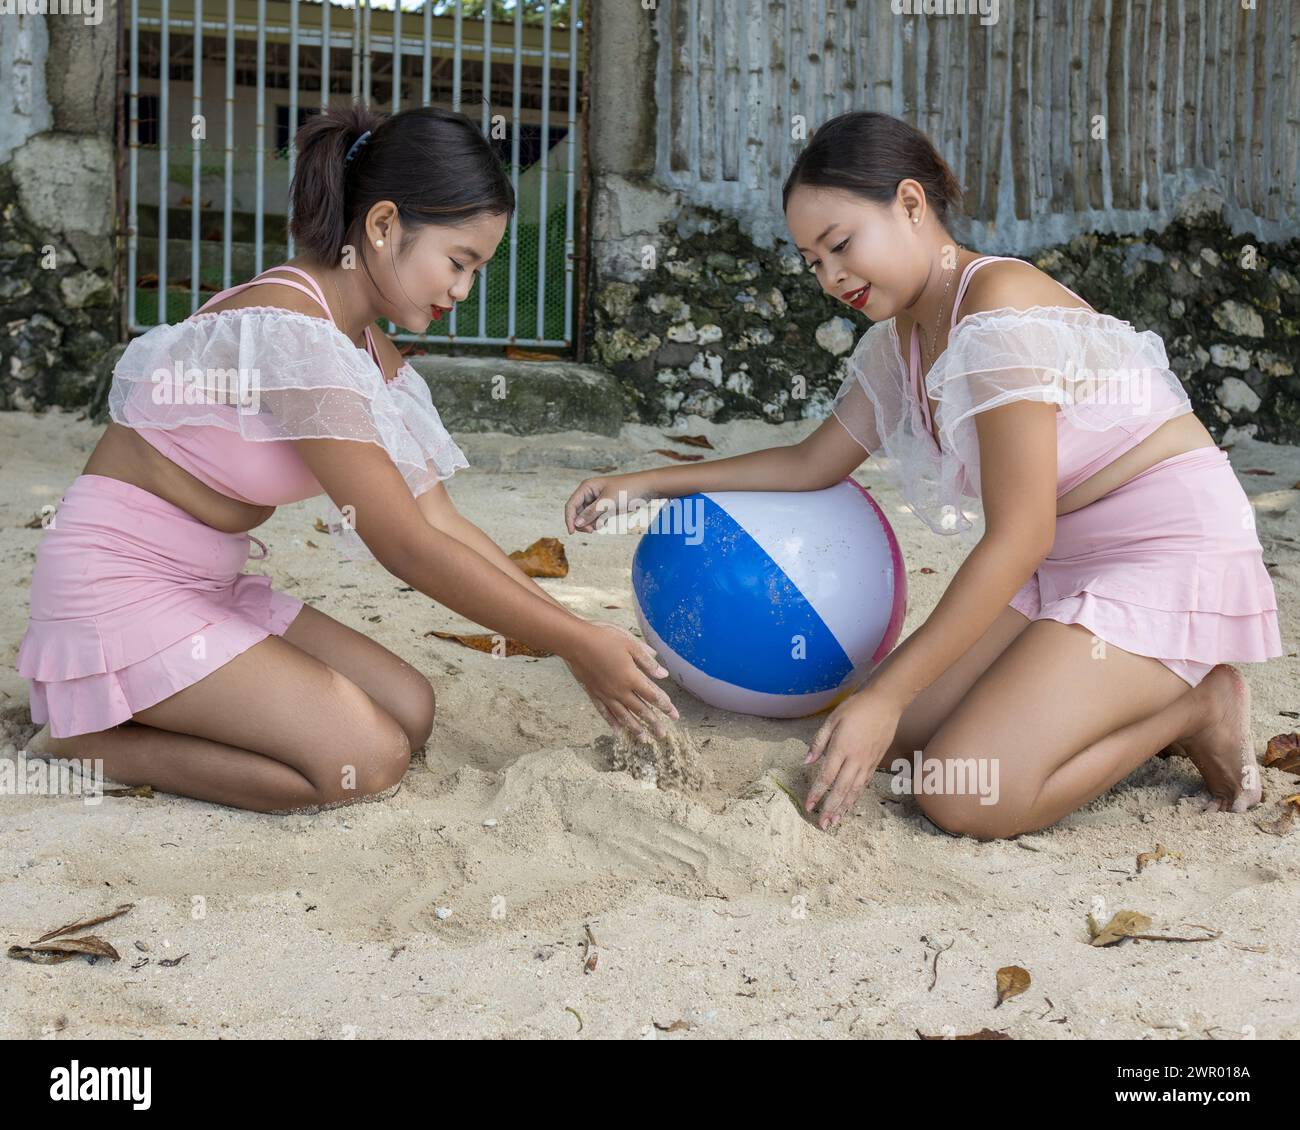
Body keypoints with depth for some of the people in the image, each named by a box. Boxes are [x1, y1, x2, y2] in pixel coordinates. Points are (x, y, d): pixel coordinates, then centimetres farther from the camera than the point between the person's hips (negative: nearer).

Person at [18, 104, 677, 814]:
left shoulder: (374, 359, 6)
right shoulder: (290, 325, -25)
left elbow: (440, 523, 4)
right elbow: (405, 546, -24)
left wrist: (574, 636, -2)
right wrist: (578, 643, -19)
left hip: (209, 589, 10)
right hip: (120, 586, -10)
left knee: (410, 712, 1)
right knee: (368, 761, -17)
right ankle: (88, 745, -5)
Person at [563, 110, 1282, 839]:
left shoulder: (999, 303, -22)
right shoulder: (899, 341, 7)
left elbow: (1019, 536, -25)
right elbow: (812, 464, 20)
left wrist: (884, 696, -24)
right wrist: (646, 485, 13)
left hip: (1170, 558, -9)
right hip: (1063, 564, 9)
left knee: (965, 797, -20)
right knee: (900, 740, 0)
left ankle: (1194, 710, -1)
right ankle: (1141, 706, 11)